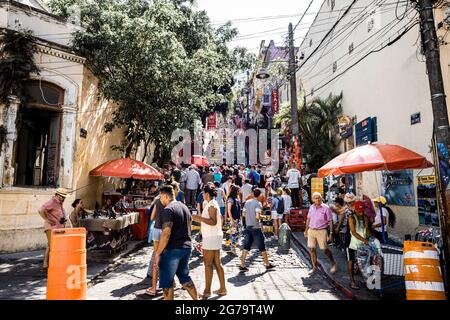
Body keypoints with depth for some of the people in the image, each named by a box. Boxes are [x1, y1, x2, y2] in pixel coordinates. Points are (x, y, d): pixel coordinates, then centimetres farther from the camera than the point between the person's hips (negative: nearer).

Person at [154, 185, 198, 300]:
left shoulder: (168, 209, -15)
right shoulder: (184, 207, 11)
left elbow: (166, 233, -22)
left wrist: (158, 253, -17)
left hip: (172, 249, -8)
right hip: (187, 247, 8)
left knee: (166, 282, 6)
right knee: (184, 276, 22)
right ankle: (196, 298, 26)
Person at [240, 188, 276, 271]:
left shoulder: (247, 202, 6)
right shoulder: (258, 203, -13)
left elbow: (244, 214, 12)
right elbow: (257, 216, -23)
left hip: (248, 227, 6)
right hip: (256, 228, -6)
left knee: (246, 247, 7)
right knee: (262, 247, 7)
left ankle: (242, 265, 4)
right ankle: (267, 264, 20)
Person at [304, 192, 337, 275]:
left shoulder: (326, 208, -7)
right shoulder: (311, 207, 6)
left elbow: (330, 221, -5)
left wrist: (331, 233, -8)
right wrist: (306, 230, 17)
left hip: (321, 231, -4)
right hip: (311, 231, 4)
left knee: (324, 249, 2)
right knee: (311, 249, 5)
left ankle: (333, 263, 29)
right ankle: (315, 267, 21)